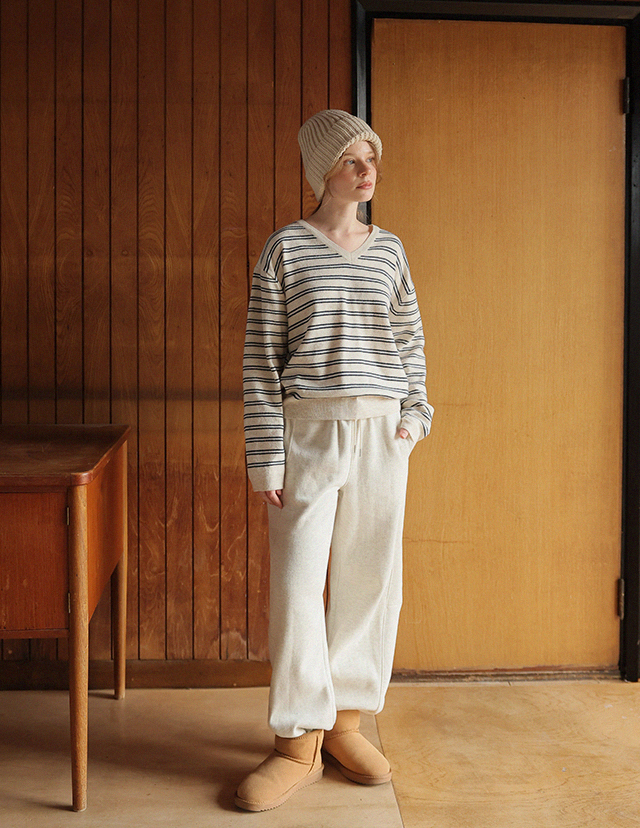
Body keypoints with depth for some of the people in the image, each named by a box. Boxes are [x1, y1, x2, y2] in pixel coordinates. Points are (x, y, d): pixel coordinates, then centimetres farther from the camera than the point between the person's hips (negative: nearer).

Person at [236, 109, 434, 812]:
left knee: (370, 580, 6)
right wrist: (264, 457, -7)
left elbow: (411, 340, 18)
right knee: (297, 584, -4)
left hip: (381, 436, 4)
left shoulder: (389, 250, 11)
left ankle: (346, 723, 23)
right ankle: (299, 743, 9)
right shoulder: (285, 250, 0)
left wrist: (416, 411, 3)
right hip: (308, 431, -3)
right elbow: (260, 360, -3)